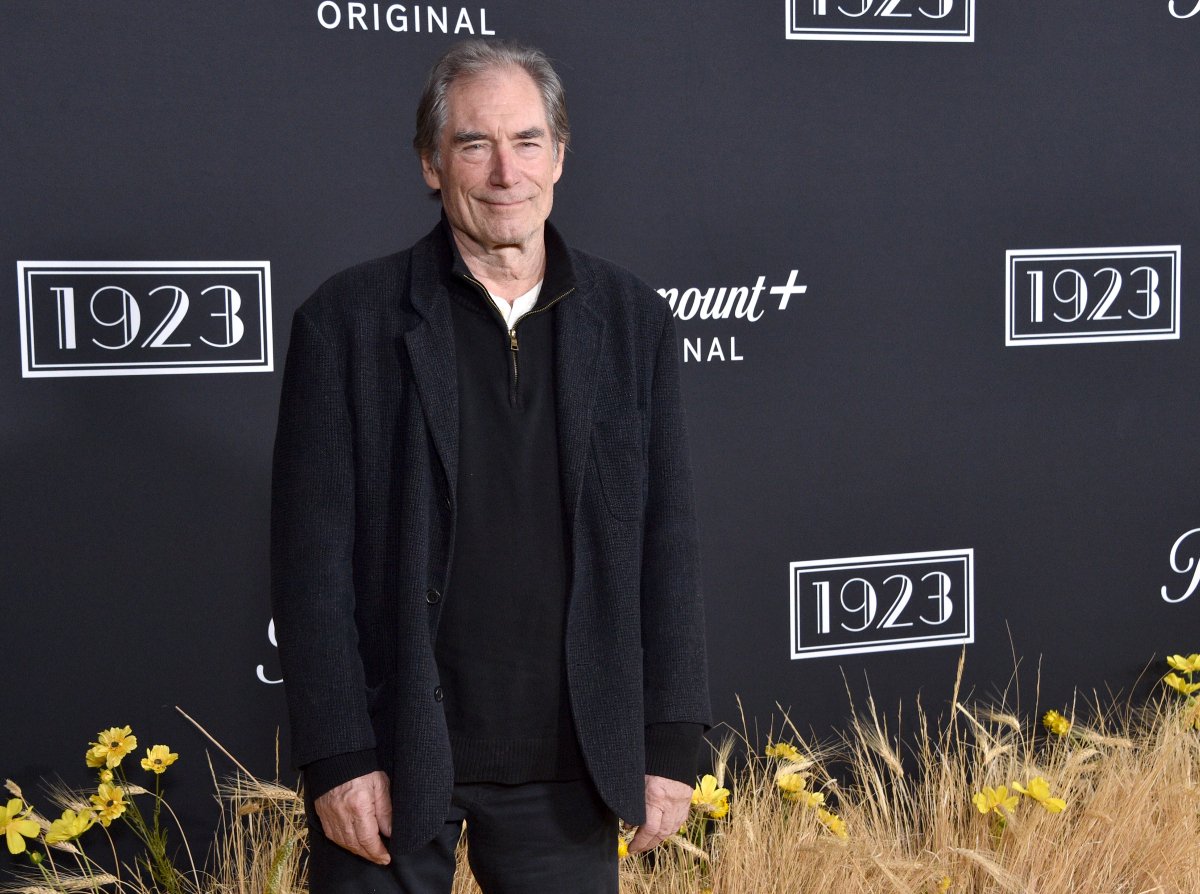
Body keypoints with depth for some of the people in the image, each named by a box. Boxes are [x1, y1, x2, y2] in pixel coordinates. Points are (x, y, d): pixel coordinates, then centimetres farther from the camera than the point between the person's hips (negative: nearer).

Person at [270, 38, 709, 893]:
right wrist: (339, 756, -9)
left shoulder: (632, 320, 3)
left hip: (569, 764, 2)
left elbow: (666, 543, 3)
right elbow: (312, 554, -6)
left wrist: (672, 743, 0)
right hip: (394, 757, -2)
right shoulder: (348, 319, -5)